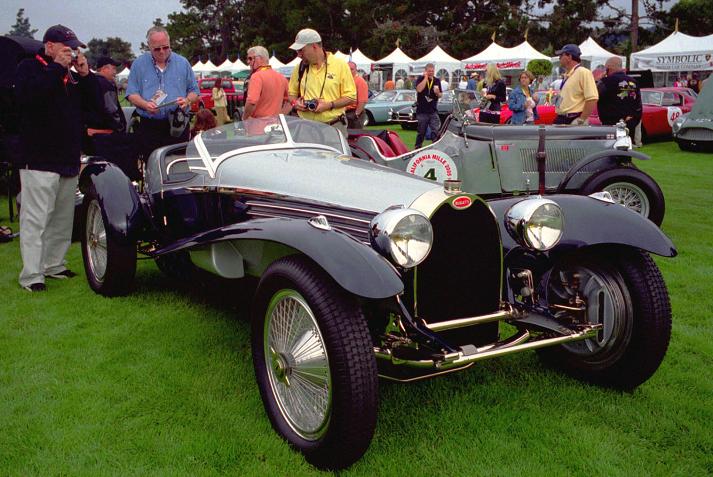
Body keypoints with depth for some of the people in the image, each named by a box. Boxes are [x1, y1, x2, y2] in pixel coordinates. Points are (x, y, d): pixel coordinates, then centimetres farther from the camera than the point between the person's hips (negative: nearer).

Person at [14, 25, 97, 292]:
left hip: (69, 159, 7)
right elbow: (27, 94, -21)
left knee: (63, 219, 12)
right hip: (39, 159, -7)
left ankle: (54, 265, 23)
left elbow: (92, 104, 14)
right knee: (35, 219, -9)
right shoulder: (29, 67, -1)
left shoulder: (71, 75, 18)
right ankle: (31, 276, -7)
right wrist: (57, 68, -17)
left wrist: (84, 75, 2)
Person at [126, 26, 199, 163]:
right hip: (149, 127, 0)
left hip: (178, 126, 0)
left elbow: (194, 91, 13)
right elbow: (131, 94, 6)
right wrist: (145, 104, -14)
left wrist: (187, 100, -9)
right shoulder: (139, 64, 8)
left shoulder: (182, 63, 10)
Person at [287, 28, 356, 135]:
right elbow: (291, 94, 22)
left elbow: (351, 96, -2)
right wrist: (295, 102, -1)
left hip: (334, 127, -3)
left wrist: (329, 105, -15)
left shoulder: (340, 65, 0)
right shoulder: (299, 68, 12)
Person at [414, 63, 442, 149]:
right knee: (421, 132, 6)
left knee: (436, 131, -8)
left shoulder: (437, 81, 10)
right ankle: (417, 148, 19)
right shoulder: (420, 79, 0)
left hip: (433, 111, 2)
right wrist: (426, 77, -14)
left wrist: (437, 92, -10)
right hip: (422, 112, -2)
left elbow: (440, 95, 14)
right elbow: (419, 89, -20)